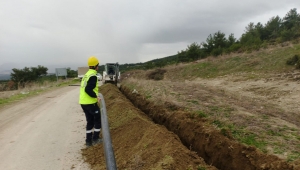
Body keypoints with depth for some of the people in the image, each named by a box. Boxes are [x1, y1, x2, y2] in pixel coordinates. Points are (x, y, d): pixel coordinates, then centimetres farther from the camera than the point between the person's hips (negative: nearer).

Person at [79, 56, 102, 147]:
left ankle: (88, 141, 22)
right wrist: (96, 96, -15)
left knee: (90, 121, 17)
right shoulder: (93, 76, -15)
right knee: (98, 119, 8)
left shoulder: (86, 74, 14)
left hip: (83, 102, 9)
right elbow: (88, 89, -25)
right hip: (90, 102, -9)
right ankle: (95, 139, 13)